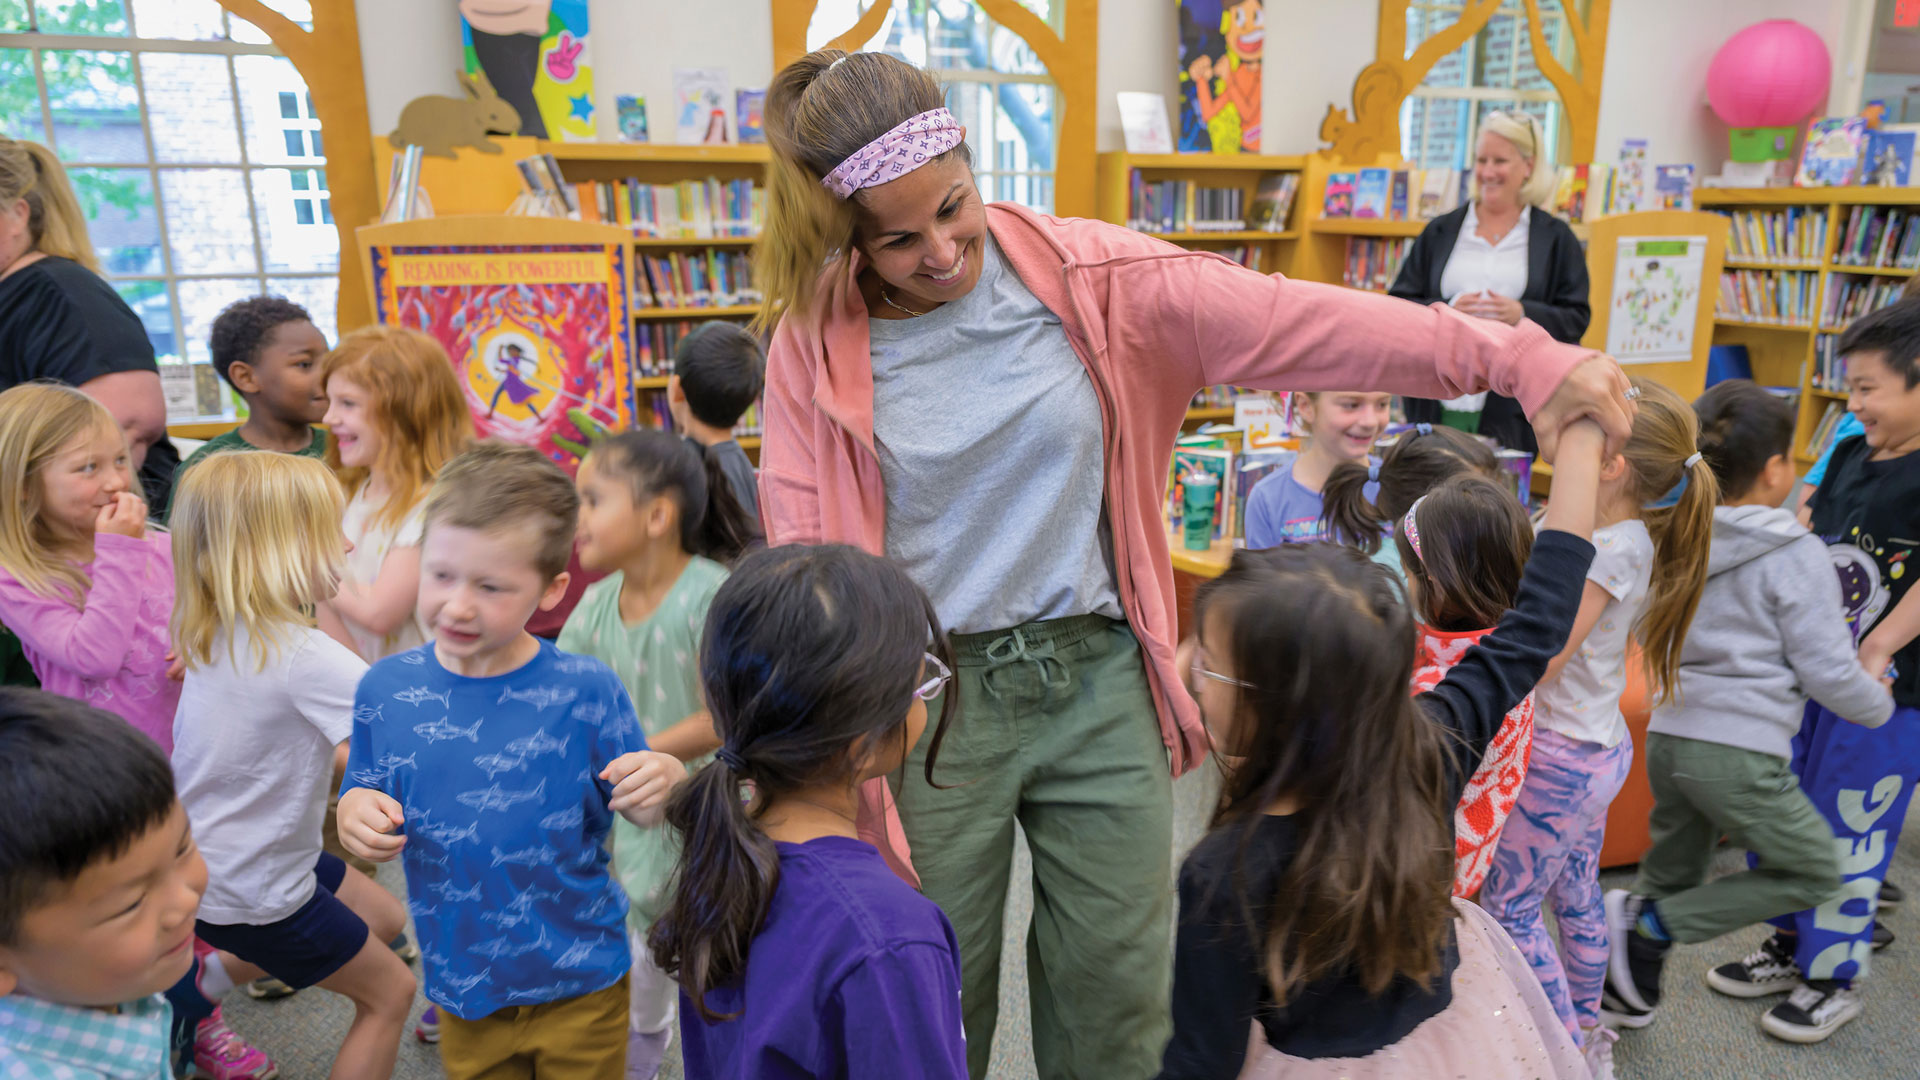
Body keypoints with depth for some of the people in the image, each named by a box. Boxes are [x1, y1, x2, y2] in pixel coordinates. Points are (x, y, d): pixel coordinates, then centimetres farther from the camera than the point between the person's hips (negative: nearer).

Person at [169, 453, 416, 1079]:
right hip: (247, 889, -8)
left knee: (386, 920, 25)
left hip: (208, 857, 8)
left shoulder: (215, 634, -4)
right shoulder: (303, 655, -31)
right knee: (389, 991, 8)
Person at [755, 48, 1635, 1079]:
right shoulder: (815, 344, -5)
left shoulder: (1086, 275, -6)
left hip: (1100, 683, 1)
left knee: (1120, 992, 14)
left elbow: (1294, 320, -12)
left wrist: (1517, 357, -19)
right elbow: (807, 563, -6)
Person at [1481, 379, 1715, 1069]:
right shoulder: (1637, 539, 0)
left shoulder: (1611, 552, -27)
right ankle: (1586, 1030, 40)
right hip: (1599, 747, 9)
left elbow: (1535, 660, -26)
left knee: (1508, 906, 6)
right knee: (1575, 894, 23)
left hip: (1562, 759, -9)